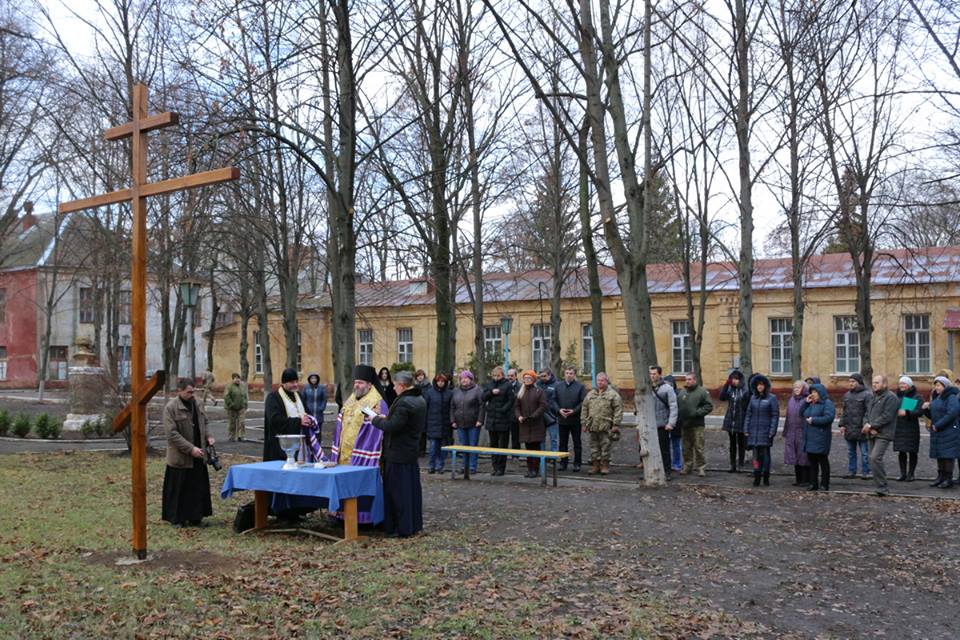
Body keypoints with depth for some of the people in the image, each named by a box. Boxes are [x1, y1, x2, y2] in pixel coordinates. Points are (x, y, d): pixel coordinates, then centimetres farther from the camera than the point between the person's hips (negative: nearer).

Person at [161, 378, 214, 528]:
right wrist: (190, 449, -21)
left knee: (199, 488, 9)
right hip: (180, 457, -6)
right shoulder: (170, 408, -13)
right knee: (179, 490, 3)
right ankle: (177, 519, 16)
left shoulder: (197, 405, 7)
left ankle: (195, 518, 20)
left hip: (198, 456, 6)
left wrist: (208, 437, 2)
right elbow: (172, 434, -17)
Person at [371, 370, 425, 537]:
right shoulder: (420, 400, 10)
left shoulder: (404, 403, -22)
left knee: (398, 491, -1)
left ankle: (402, 528, 3)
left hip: (397, 453, -10)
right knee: (413, 488, 15)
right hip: (412, 451, 10)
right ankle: (415, 523, 24)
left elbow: (391, 427, -25)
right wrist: (387, 418, 12)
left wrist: (376, 420, -9)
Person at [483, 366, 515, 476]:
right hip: (491, 419, 5)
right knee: (493, 444, 11)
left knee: (503, 445, 1)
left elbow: (511, 400, -10)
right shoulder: (489, 384, 10)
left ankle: (501, 468, 7)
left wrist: (503, 410, -20)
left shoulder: (508, 385, -6)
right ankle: (495, 467, 20)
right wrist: (491, 392, -14)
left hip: (503, 419, -5)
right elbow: (483, 397, 3)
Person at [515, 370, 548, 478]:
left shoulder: (539, 391, -2)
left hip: (536, 424, -4)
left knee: (536, 447, -4)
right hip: (524, 425, 4)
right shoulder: (520, 392, 13)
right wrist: (519, 416, -5)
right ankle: (530, 469, 13)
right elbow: (516, 406, 13)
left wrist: (533, 416, -18)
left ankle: (536, 469, 1)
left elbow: (543, 406, -9)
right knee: (528, 447, 7)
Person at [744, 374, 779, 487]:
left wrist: (772, 431, -11)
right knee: (756, 454, 4)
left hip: (765, 431, -4)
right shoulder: (753, 398, 10)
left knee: (765, 454, 2)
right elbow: (748, 413, 12)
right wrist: (746, 429, 6)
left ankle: (766, 478, 12)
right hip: (754, 430, 4)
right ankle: (757, 477, 9)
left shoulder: (771, 398, -3)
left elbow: (775, 415, -5)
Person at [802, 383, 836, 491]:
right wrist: (806, 403, 7)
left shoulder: (827, 403, -8)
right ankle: (813, 483, 16)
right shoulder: (811, 404, 18)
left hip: (820, 438, -8)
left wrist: (813, 420, -17)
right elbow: (802, 414, 19)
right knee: (812, 462, 11)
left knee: (823, 461, 0)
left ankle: (824, 484, 6)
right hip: (810, 438, 8)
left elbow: (828, 417, -21)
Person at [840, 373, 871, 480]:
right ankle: (851, 471, 20)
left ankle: (865, 472, 8)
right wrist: (842, 424, 8)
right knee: (851, 452, 13)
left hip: (861, 429, -7)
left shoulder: (866, 395, -8)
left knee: (864, 453, 2)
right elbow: (843, 411, 16)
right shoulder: (847, 395, 13)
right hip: (849, 429, 7)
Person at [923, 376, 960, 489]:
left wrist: (938, 425, -20)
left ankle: (949, 479, 1)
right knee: (939, 455, 12)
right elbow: (932, 415, 21)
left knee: (948, 455, -4)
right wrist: (926, 409, -1)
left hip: (948, 431, -8)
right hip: (937, 432, 8)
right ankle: (941, 477, 19)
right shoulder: (936, 398, 16)